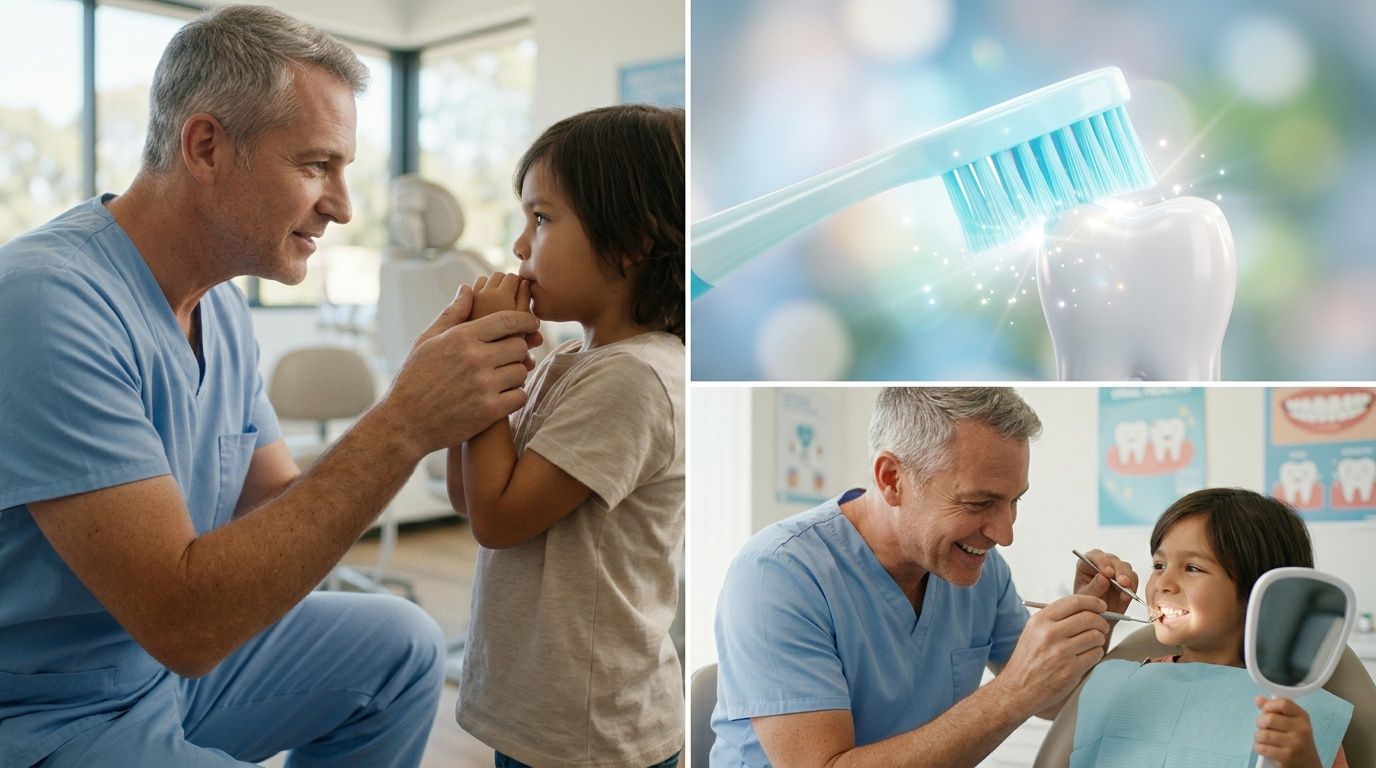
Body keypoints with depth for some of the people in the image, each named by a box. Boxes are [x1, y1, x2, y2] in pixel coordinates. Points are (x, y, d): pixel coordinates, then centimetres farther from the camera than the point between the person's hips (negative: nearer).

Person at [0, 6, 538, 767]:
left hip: (173, 660, 8)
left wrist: (419, 413, -11)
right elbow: (182, 623, -29)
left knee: (402, 644, 7)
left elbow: (280, 515, 3)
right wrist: (402, 425, -30)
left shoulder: (221, 307, 3)